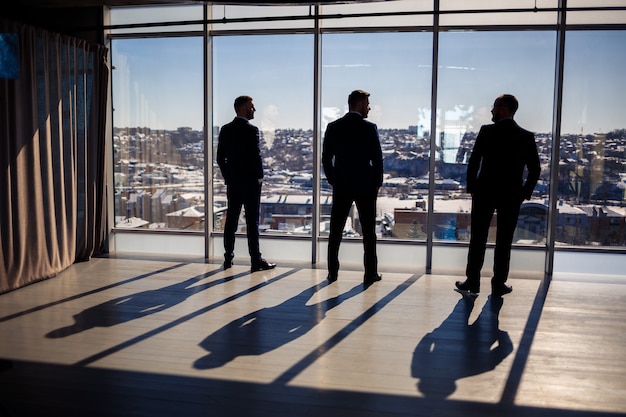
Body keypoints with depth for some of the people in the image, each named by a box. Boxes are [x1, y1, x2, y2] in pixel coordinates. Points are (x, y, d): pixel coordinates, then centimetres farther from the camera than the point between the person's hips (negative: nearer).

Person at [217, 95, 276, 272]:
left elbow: (220, 157, 9)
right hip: (250, 183, -6)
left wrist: (227, 176, 16)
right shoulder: (252, 130, -13)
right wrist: (259, 177, -3)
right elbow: (257, 157, -16)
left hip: (232, 183, 6)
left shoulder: (225, 130, 6)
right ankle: (256, 261, 2)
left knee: (231, 221, 10)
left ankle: (228, 258, 16)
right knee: (252, 222, -2)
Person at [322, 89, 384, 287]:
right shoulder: (369, 128, -8)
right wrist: (377, 184, 4)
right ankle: (370, 274, 9)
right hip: (365, 187, -3)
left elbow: (326, 158, 5)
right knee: (368, 232, 5)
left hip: (341, 187, 3)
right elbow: (377, 159, -8)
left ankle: (332, 272, 12)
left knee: (335, 232, 9)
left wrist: (333, 181, 13)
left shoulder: (333, 127, 2)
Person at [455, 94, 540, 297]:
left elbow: (473, 162, -7)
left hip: (485, 192, -1)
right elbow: (535, 169, 1)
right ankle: (499, 285, 12)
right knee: (504, 241, 8)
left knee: (478, 238, 6)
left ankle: (472, 283, 8)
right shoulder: (527, 137, 1)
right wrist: (525, 192, 11)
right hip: (512, 196, 2)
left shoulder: (487, 131, -6)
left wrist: (471, 187, 4)